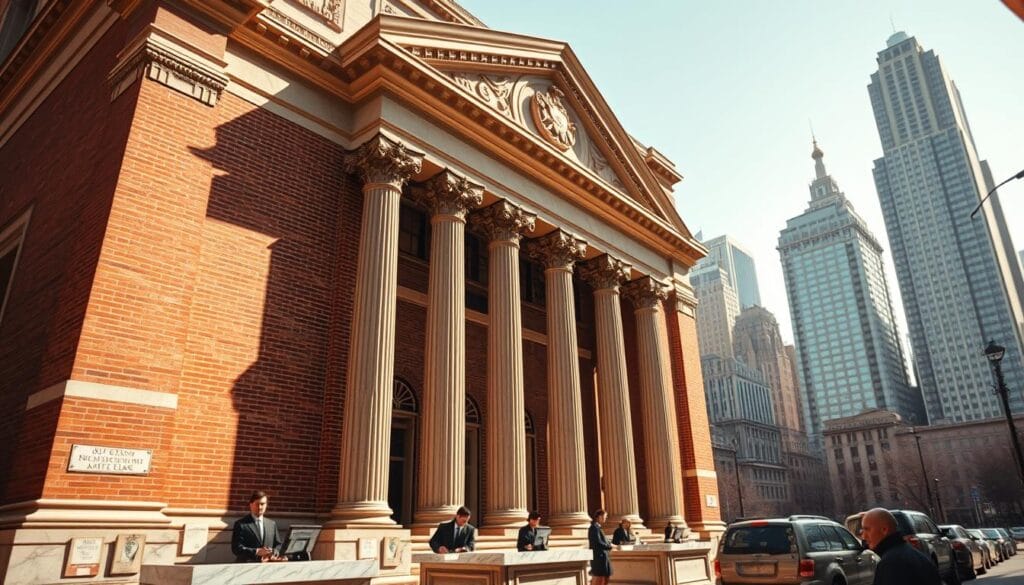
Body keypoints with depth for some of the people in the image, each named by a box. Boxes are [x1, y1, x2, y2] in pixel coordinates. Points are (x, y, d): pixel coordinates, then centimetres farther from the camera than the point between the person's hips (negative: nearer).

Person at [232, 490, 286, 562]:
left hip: (268, 565, 3)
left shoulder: (272, 524, 20)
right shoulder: (240, 524, 5)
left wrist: (273, 554, -6)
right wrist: (256, 552, -18)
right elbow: (236, 548, -5)